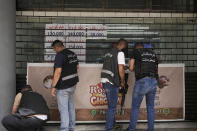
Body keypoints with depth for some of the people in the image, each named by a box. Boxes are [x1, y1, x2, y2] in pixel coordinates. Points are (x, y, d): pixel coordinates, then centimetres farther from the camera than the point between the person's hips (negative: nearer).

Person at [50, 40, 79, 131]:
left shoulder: (60, 55, -18)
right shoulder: (72, 54, 7)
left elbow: (58, 72, -24)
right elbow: (77, 66, 19)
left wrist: (53, 87, -21)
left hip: (63, 86, -8)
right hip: (73, 84, 9)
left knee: (63, 108, -1)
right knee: (71, 106, 17)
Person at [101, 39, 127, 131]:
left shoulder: (108, 53, 17)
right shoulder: (120, 53, -10)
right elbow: (121, 69, -18)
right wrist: (122, 82, -4)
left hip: (104, 81, 9)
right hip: (111, 83, -9)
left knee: (111, 105, 21)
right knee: (112, 107, -1)